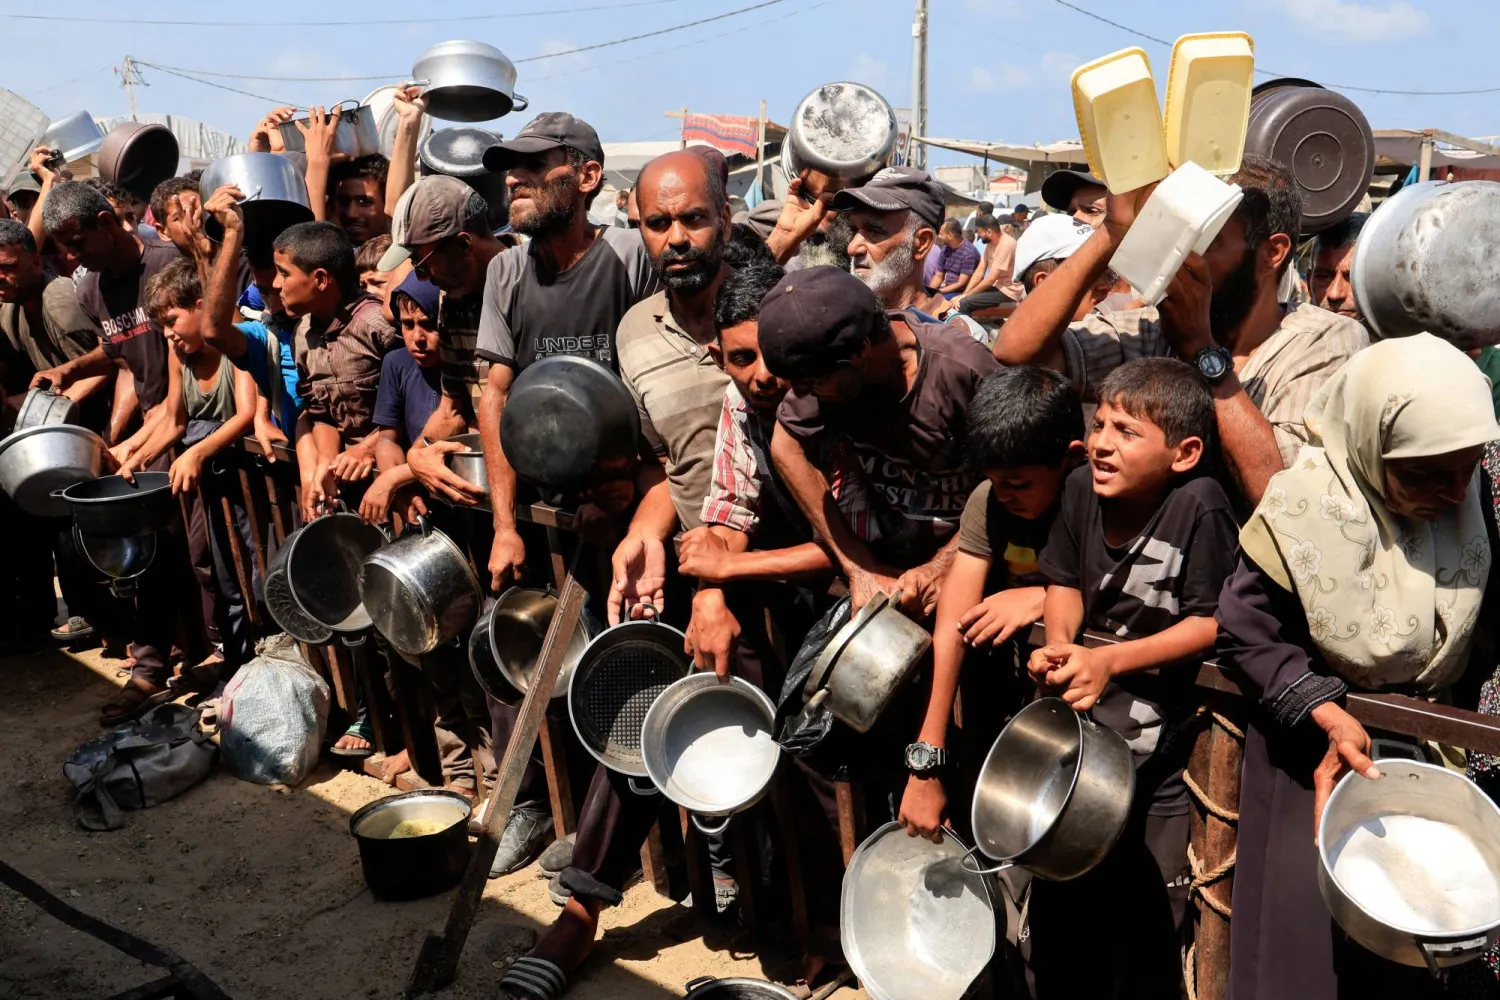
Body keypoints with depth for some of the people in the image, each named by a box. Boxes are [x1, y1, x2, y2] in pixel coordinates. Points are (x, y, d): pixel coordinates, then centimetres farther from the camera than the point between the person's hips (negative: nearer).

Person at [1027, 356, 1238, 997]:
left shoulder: (1199, 504, -22)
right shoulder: (1082, 488, -6)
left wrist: (1111, 660, -24)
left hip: (1161, 737, -5)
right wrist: (1059, 644, -11)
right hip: (1081, 718, 5)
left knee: (1144, 907, 6)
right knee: (1057, 901, 16)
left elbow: (1211, 621, -18)